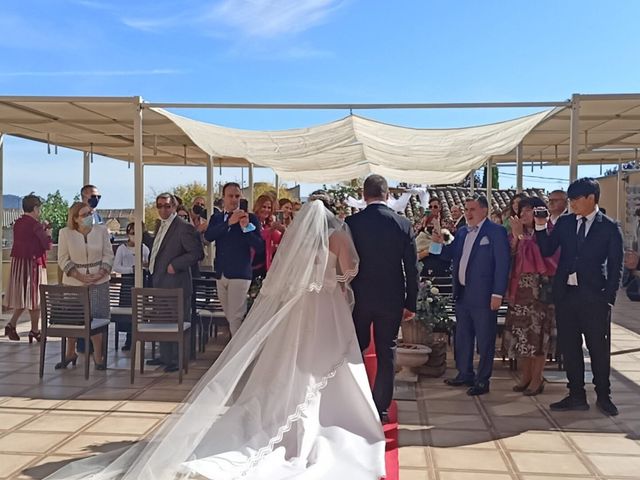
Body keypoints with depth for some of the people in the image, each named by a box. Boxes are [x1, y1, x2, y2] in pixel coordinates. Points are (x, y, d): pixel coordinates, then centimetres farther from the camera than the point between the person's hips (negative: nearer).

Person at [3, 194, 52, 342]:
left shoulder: (17, 223, 8)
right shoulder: (35, 225, -15)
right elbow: (47, 245, -14)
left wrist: (42, 231, 16)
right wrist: (48, 234, 5)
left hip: (17, 262, 7)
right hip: (32, 263, -7)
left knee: (23, 295, 17)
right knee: (35, 297, 2)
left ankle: (11, 324, 8)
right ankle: (35, 331, 9)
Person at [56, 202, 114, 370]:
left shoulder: (101, 230, -1)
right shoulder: (65, 233, -4)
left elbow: (108, 255, 2)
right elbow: (63, 259, -3)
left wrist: (101, 273, -12)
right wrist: (80, 276, -13)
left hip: (98, 281, 0)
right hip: (73, 282, 0)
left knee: (96, 318, 0)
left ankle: (98, 356, 11)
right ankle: (70, 353, 27)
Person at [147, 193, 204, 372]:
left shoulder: (184, 228, -11)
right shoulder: (161, 227, 16)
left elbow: (197, 253, -17)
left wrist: (175, 265, -18)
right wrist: (153, 268, 14)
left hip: (176, 284, -9)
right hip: (160, 283, 9)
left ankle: (177, 360, 7)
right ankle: (165, 356, 28)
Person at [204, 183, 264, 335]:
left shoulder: (250, 218, -4)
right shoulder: (217, 218, 9)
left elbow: (260, 248, -11)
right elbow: (208, 236, -11)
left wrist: (246, 227, -22)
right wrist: (228, 222, -21)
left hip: (240, 274, -5)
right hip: (221, 274, 5)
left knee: (235, 319, -9)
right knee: (229, 317, 16)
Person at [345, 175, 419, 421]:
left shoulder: (351, 223, -8)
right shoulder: (404, 224, -5)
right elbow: (412, 268, -3)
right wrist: (411, 303, 5)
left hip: (359, 297, 0)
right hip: (391, 299, 1)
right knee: (386, 354, 9)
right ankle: (381, 409, 14)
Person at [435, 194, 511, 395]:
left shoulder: (496, 232, -8)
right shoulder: (462, 232, 14)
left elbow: (502, 263, -13)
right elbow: (452, 255, 19)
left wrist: (497, 294, -17)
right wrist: (441, 244, -2)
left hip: (483, 296, -7)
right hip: (462, 294, 7)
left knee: (484, 340, 2)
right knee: (462, 337, 15)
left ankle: (482, 380, 11)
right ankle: (464, 374, 29)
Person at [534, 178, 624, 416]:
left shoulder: (609, 228, -1)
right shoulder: (564, 223, 8)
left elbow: (615, 267, 0)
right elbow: (546, 251, 6)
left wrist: (609, 297, -6)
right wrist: (541, 227, -7)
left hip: (594, 296, -3)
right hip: (565, 293, 4)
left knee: (599, 348, 5)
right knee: (569, 347, 9)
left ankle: (603, 396, 22)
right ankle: (576, 396, 21)